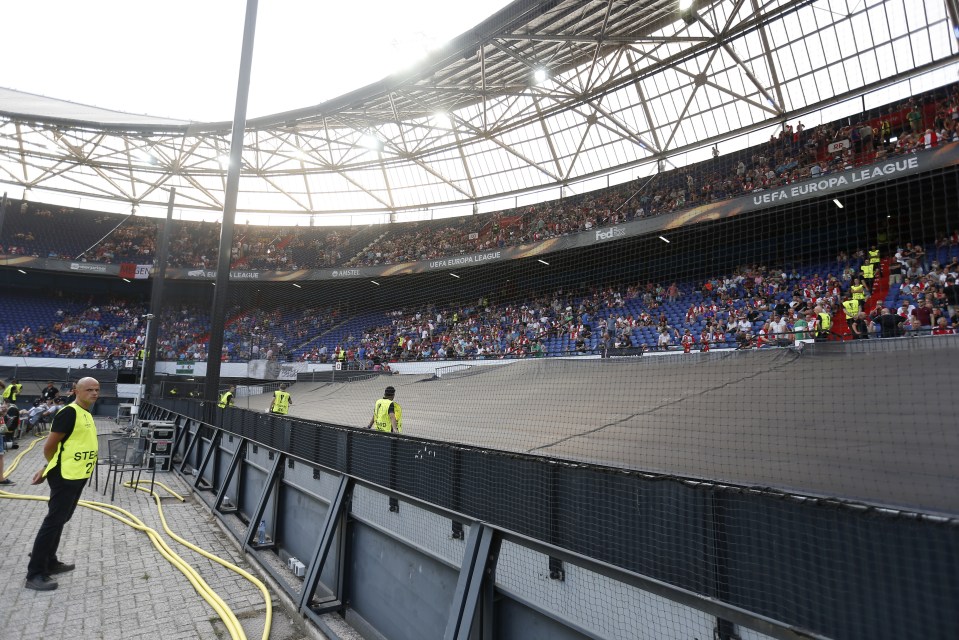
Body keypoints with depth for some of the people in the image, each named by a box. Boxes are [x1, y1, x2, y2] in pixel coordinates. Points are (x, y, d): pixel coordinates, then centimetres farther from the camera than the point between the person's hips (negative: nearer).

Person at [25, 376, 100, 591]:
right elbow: (50, 446, -15)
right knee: (53, 521, -4)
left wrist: (47, 468, 15)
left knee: (60, 520, 19)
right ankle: (35, 574, 3)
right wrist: (53, 466, 3)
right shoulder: (70, 413, -18)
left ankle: (49, 562, 32)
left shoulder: (87, 414, 12)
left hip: (78, 476, 10)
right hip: (65, 476, -10)